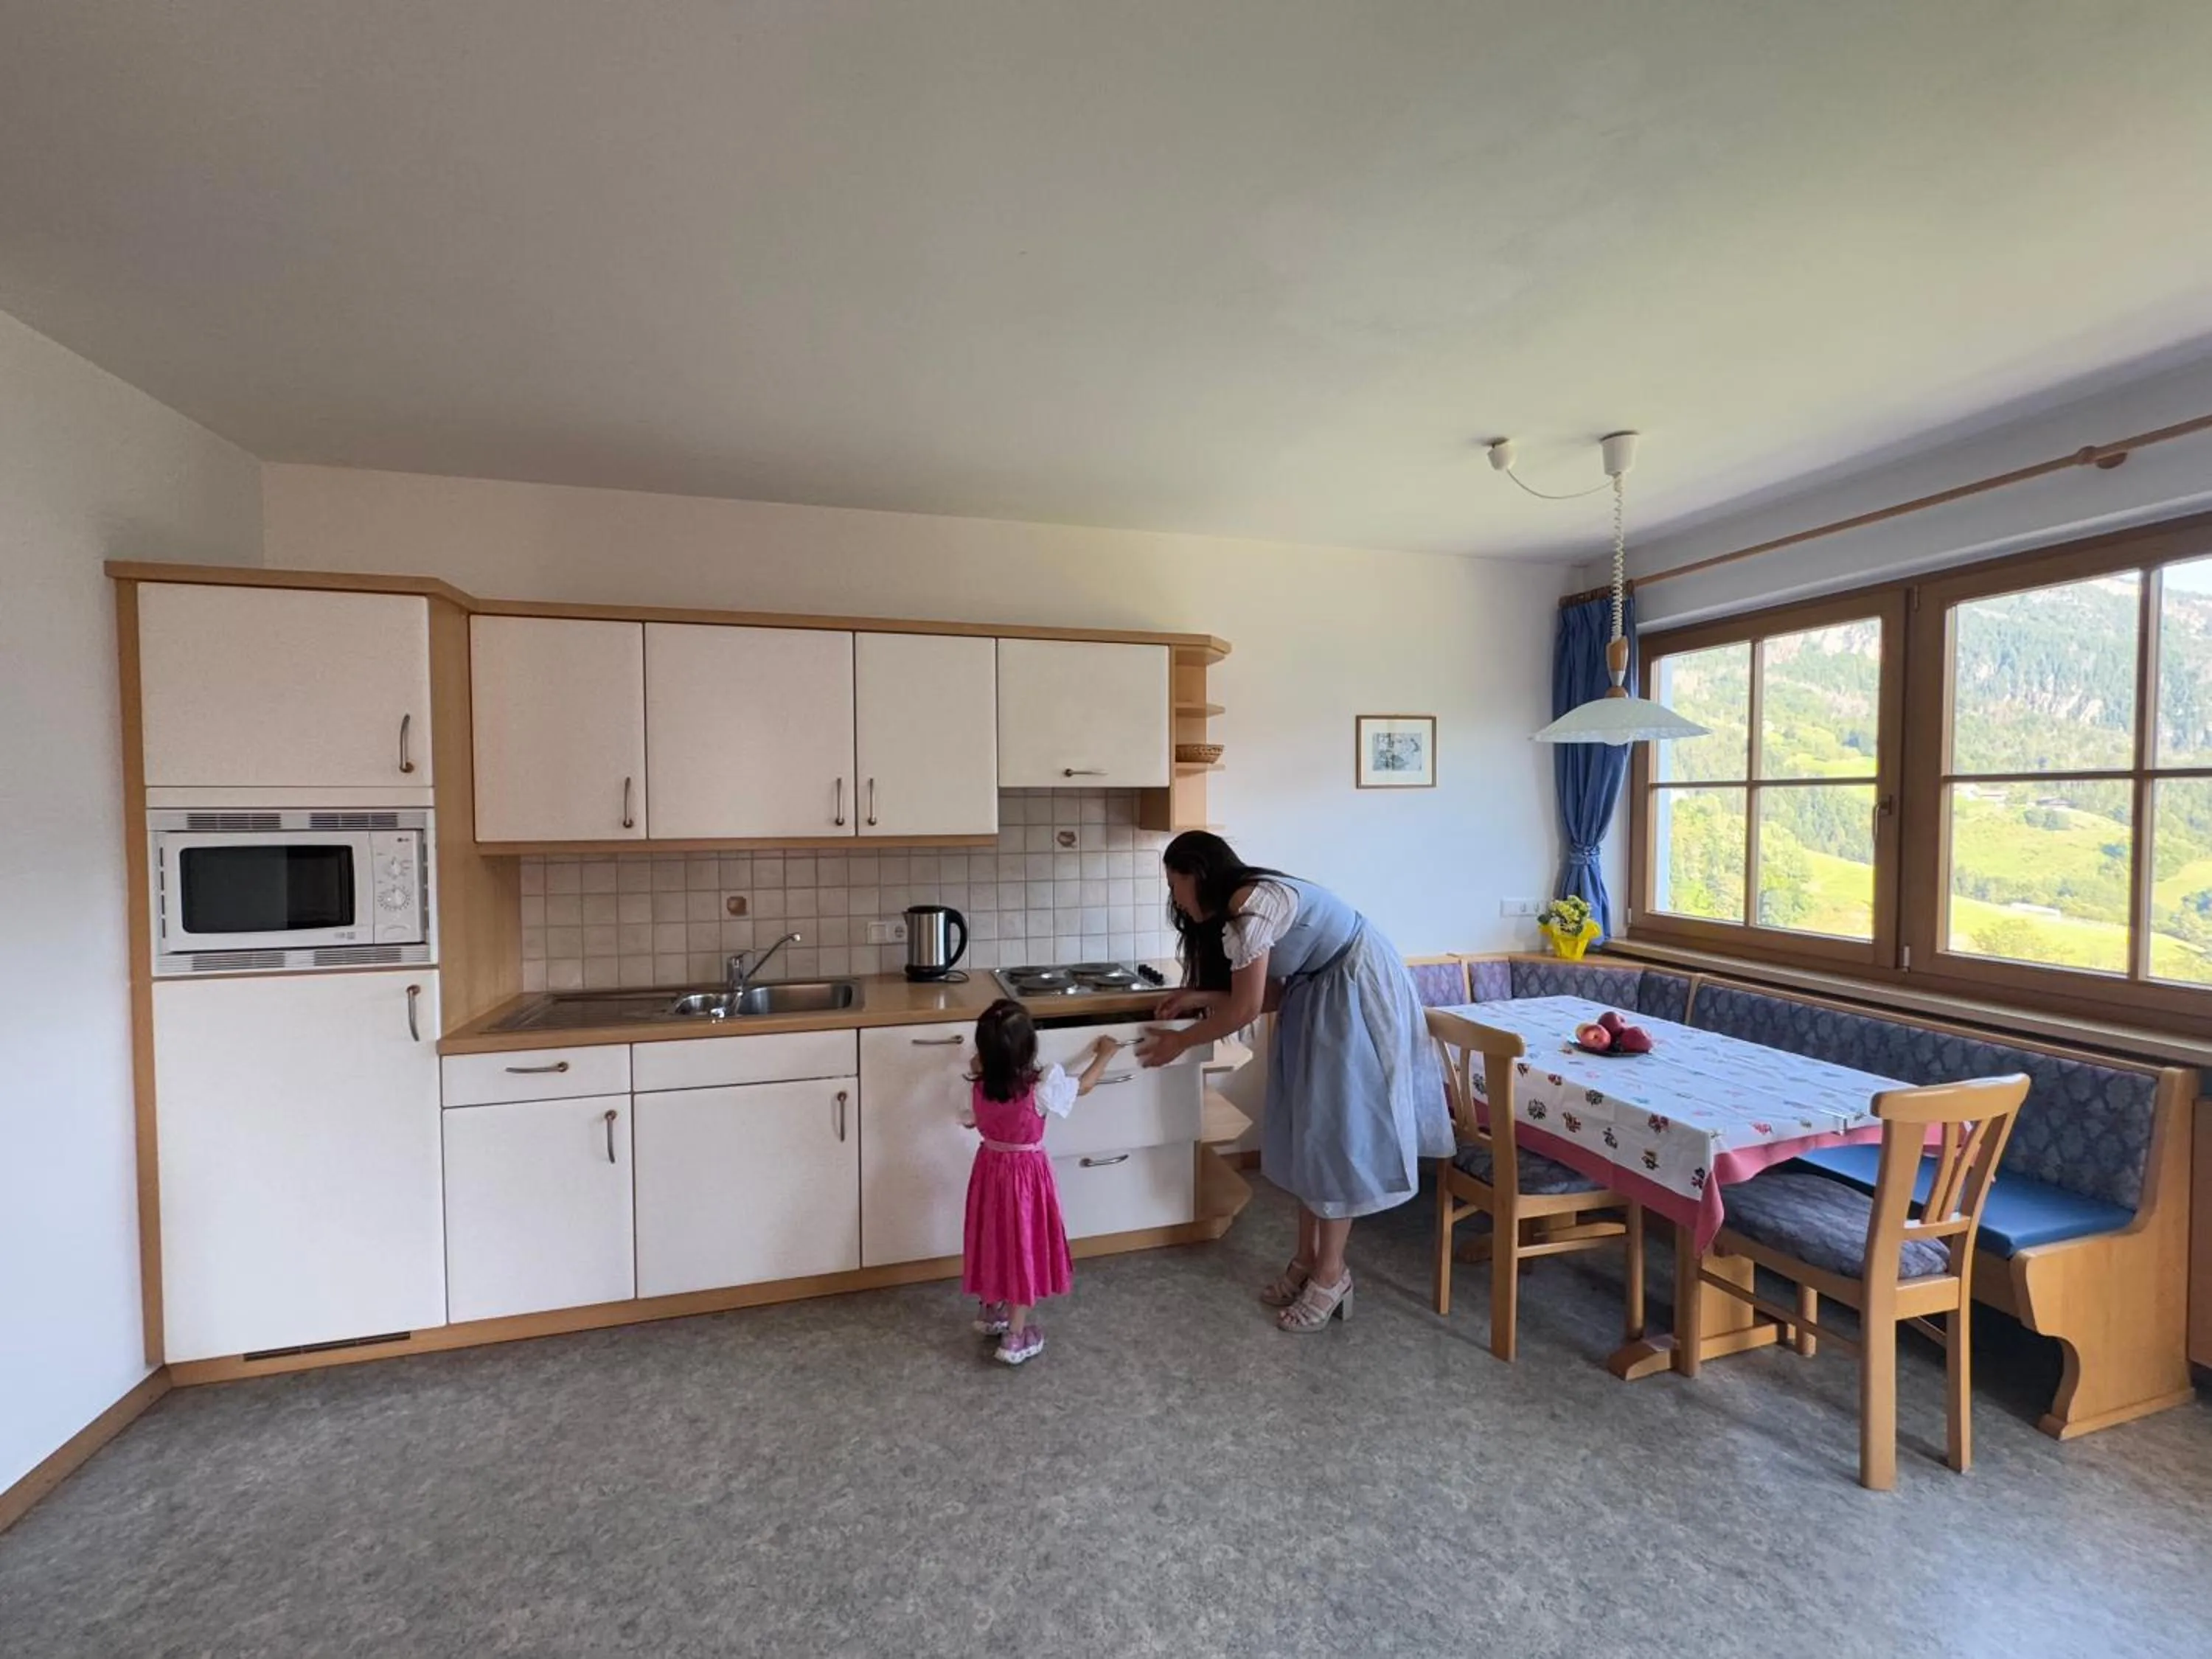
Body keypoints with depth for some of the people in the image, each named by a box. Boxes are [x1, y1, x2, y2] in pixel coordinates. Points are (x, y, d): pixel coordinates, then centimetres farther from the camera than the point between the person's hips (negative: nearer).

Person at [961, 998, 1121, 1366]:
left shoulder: (977, 1087, -16)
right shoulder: (1041, 1089, -27)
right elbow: (1084, 1086, -9)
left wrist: (981, 1069, 9)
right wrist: (1105, 1054, 8)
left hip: (990, 1167, 4)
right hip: (1025, 1174, -4)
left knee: (995, 1242, 23)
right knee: (1023, 1248, 11)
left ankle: (990, 1312, 42)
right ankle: (1016, 1338, 22)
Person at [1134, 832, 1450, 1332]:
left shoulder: (1251, 906, -24)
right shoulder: (1239, 910, 6)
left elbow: (1244, 1010, -21)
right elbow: (1272, 994, 6)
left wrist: (1180, 1040, -9)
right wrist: (1199, 996, 1)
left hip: (1358, 994, -10)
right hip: (1319, 997, 10)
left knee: (1336, 1131, -2)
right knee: (1305, 1126, 12)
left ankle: (1331, 1275, 13)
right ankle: (1308, 1259, 24)